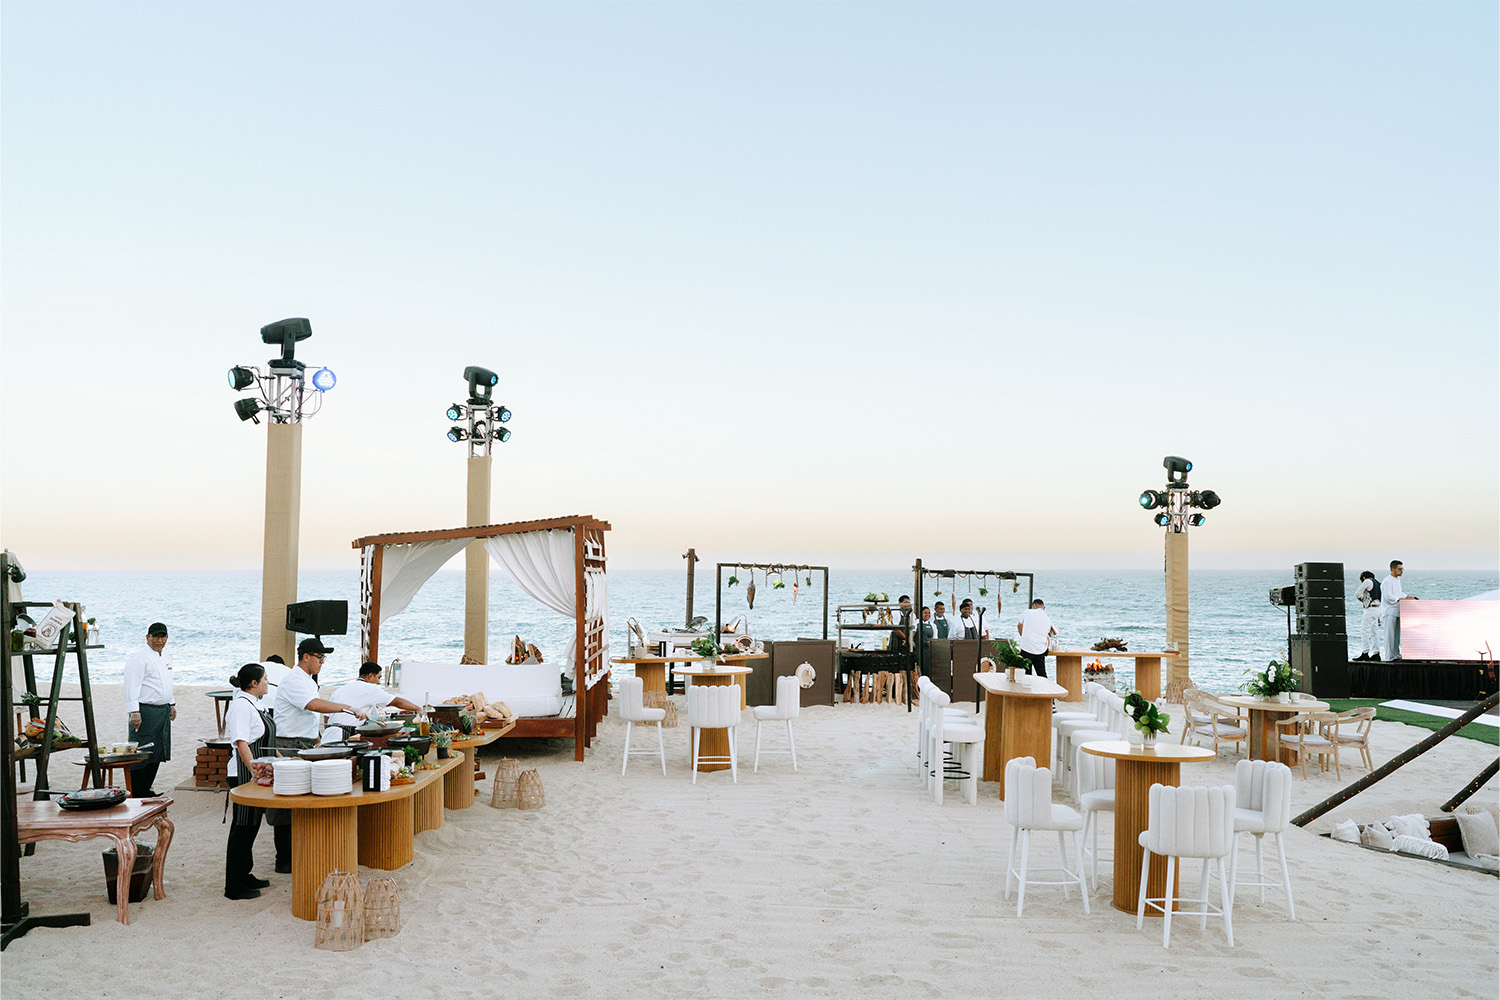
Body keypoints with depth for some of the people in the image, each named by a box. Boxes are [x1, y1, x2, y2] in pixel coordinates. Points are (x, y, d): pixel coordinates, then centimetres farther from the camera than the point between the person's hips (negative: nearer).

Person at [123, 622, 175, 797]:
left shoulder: (166, 657, 15)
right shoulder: (138, 658, -12)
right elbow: (132, 686, -17)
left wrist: (171, 704, 26)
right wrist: (134, 712, -22)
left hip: (163, 711, 9)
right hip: (145, 711, -8)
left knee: (157, 752, 11)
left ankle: (145, 789, 21)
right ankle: (133, 793, 2)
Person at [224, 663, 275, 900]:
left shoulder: (252, 703, 14)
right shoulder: (241, 706, -17)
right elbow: (241, 743, -24)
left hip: (255, 773, 10)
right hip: (244, 774, -10)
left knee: (250, 826, 16)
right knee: (243, 828, -4)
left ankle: (244, 875, 27)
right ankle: (234, 887, 3)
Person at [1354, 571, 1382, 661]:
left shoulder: (1368, 581, -6)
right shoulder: (1378, 583, 19)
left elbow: (1357, 594, -4)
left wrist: (1361, 600, 14)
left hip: (1370, 609, -9)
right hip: (1377, 609, 9)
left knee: (1364, 631, -10)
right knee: (1374, 632, 11)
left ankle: (1365, 653, -15)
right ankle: (1376, 653, 11)